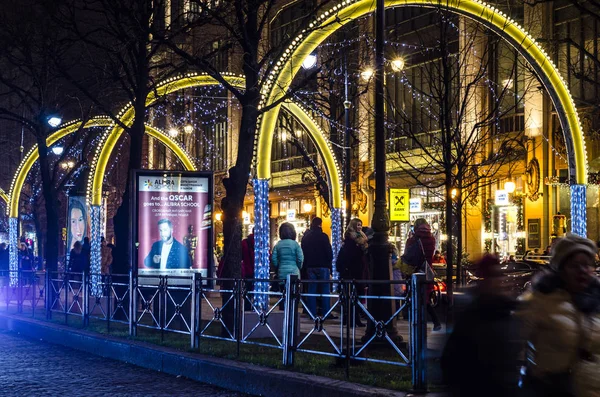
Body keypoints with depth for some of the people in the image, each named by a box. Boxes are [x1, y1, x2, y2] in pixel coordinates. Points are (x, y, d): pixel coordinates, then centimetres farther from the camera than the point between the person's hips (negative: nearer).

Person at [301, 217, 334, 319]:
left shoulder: (306, 237, 7)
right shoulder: (323, 236, -10)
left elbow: (303, 252, 10)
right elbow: (329, 252, -10)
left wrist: (306, 265, 15)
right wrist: (329, 261, 6)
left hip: (310, 266, 5)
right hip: (323, 266, -5)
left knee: (311, 290, 8)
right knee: (325, 290, 0)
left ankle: (312, 313, 6)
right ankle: (326, 313, -2)